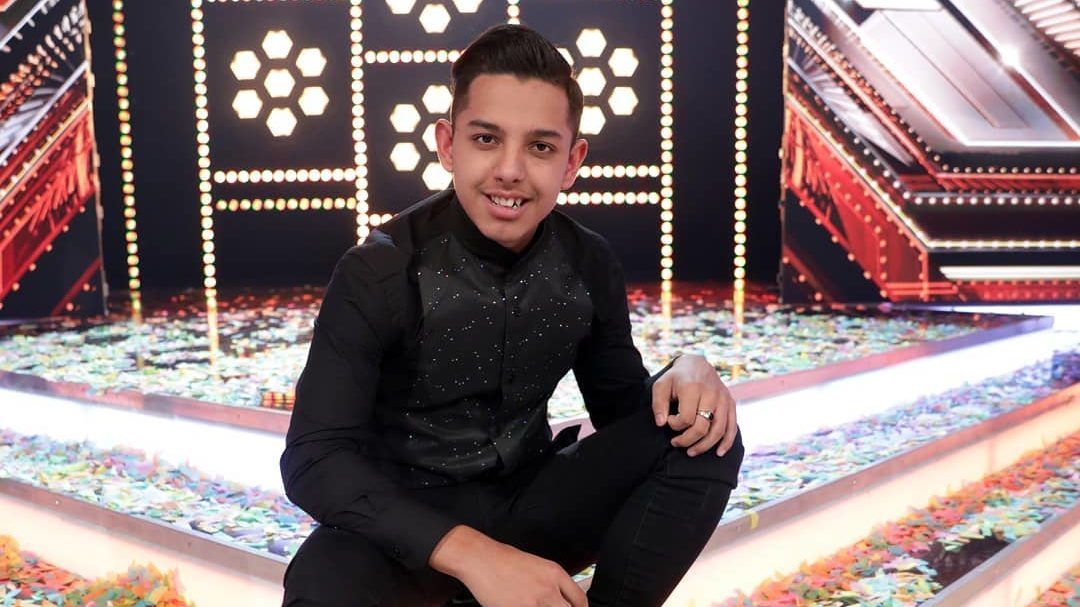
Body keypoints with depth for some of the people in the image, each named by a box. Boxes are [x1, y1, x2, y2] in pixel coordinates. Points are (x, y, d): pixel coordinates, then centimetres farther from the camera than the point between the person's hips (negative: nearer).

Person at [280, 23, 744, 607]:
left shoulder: (589, 265, -4)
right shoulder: (377, 275, -17)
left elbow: (621, 406, 8)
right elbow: (315, 460, -23)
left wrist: (684, 373, -18)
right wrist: (470, 553, -36)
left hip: (530, 500, 4)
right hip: (410, 523, -4)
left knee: (703, 434, -15)